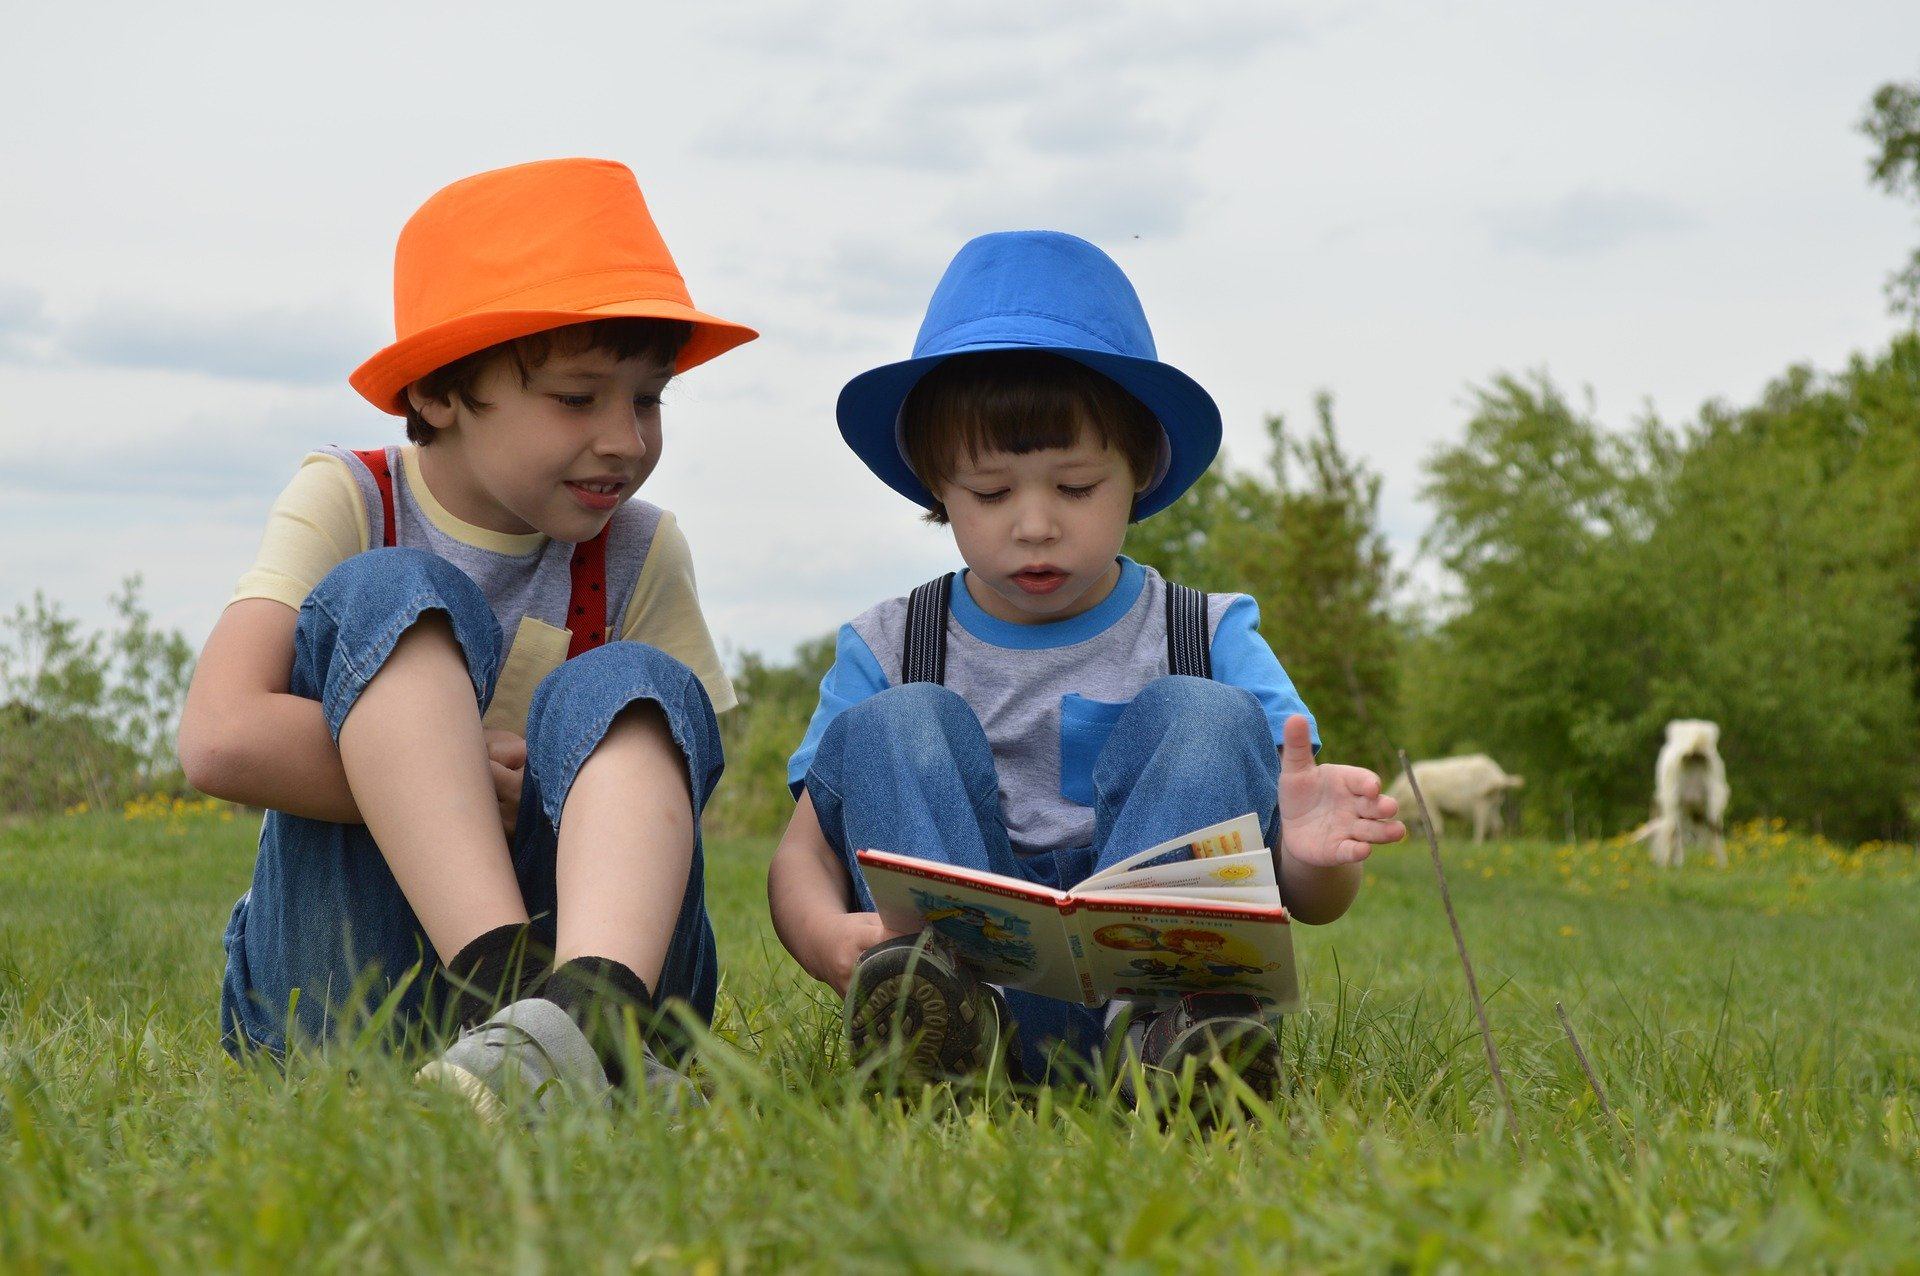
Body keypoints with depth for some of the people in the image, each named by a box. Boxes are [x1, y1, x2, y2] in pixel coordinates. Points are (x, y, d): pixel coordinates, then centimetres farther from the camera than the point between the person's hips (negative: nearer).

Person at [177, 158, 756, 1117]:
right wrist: (475, 778, -17)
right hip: (334, 988, -2)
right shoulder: (345, 503, -2)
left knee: (632, 689, -22)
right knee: (387, 598, -19)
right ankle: (515, 991, -43)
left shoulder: (641, 557, 5)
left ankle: (590, 1007, -54)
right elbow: (221, 739, -18)